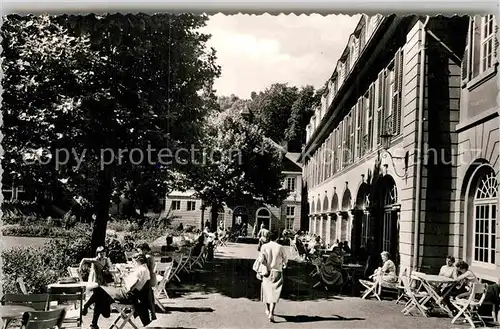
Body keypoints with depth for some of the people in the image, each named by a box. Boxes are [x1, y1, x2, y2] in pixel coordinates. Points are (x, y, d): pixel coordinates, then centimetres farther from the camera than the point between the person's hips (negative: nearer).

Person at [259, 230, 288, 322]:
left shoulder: (264, 246, -5)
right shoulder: (280, 247, -7)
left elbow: (261, 259, -13)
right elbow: (285, 259, 3)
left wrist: (266, 266, 5)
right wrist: (284, 264, 24)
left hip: (267, 271, 2)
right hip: (277, 272, -2)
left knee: (267, 290, 20)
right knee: (275, 292, -2)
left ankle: (268, 310, 37)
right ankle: (271, 313, -14)